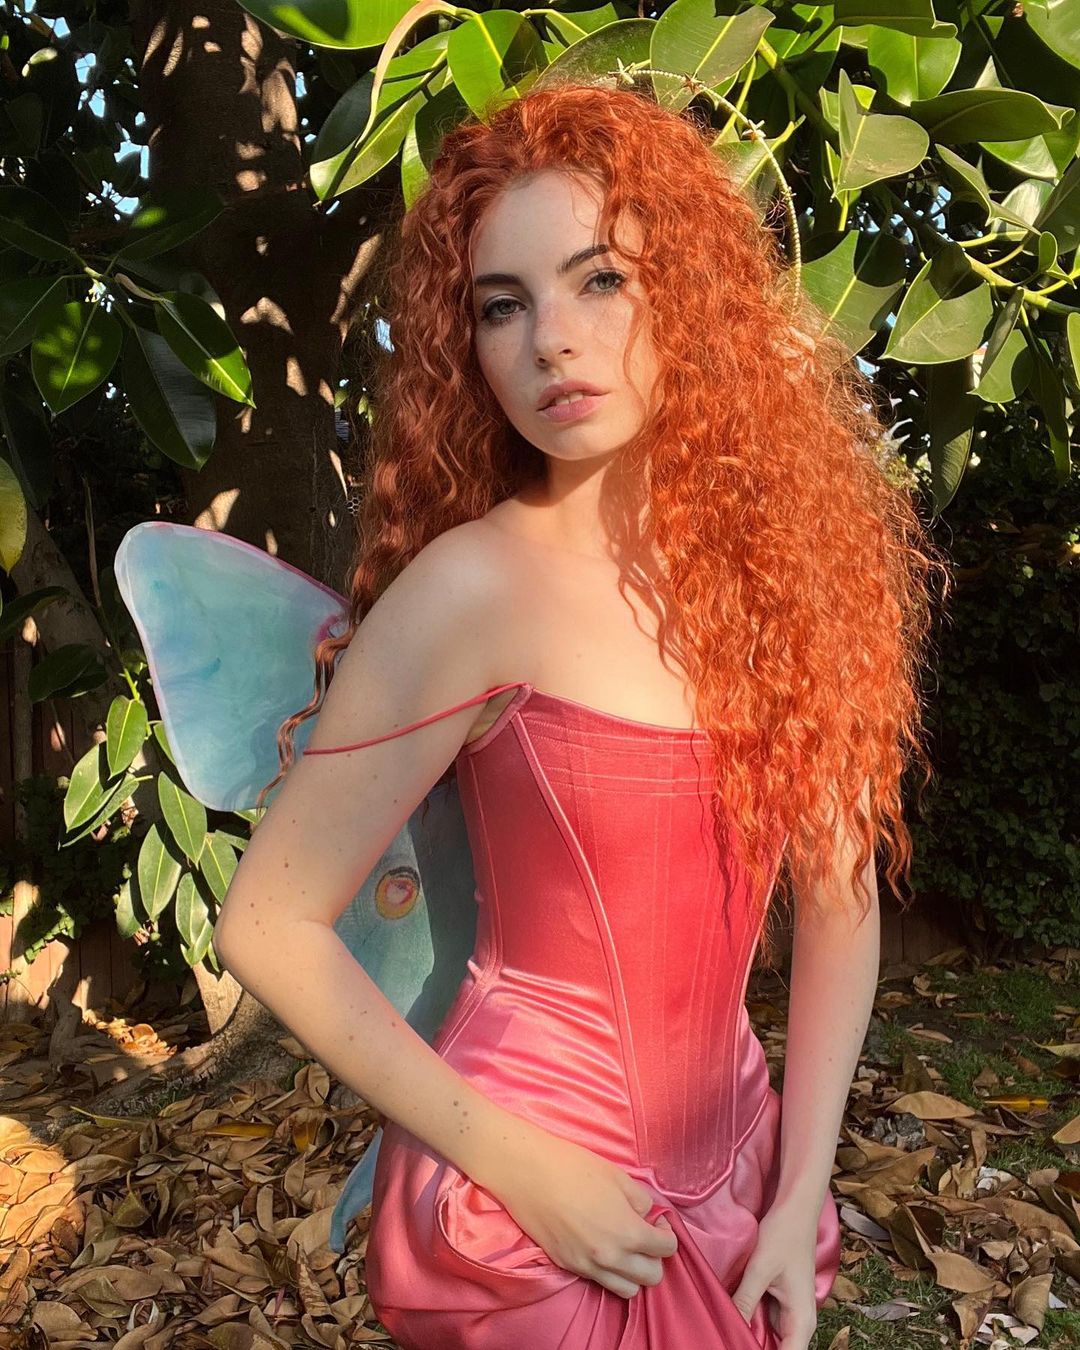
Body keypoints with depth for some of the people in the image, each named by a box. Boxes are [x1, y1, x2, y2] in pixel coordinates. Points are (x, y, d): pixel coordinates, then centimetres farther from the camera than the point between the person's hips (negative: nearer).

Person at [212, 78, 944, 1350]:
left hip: (727, 1175, 5)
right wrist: (519, 1163, -15)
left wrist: (801, 1193, -3)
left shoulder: (782, 566, -5)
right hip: (528, 1201, -4)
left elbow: (838, 901, 1)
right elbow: (270, 926, -15)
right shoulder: (475, 587, -19)